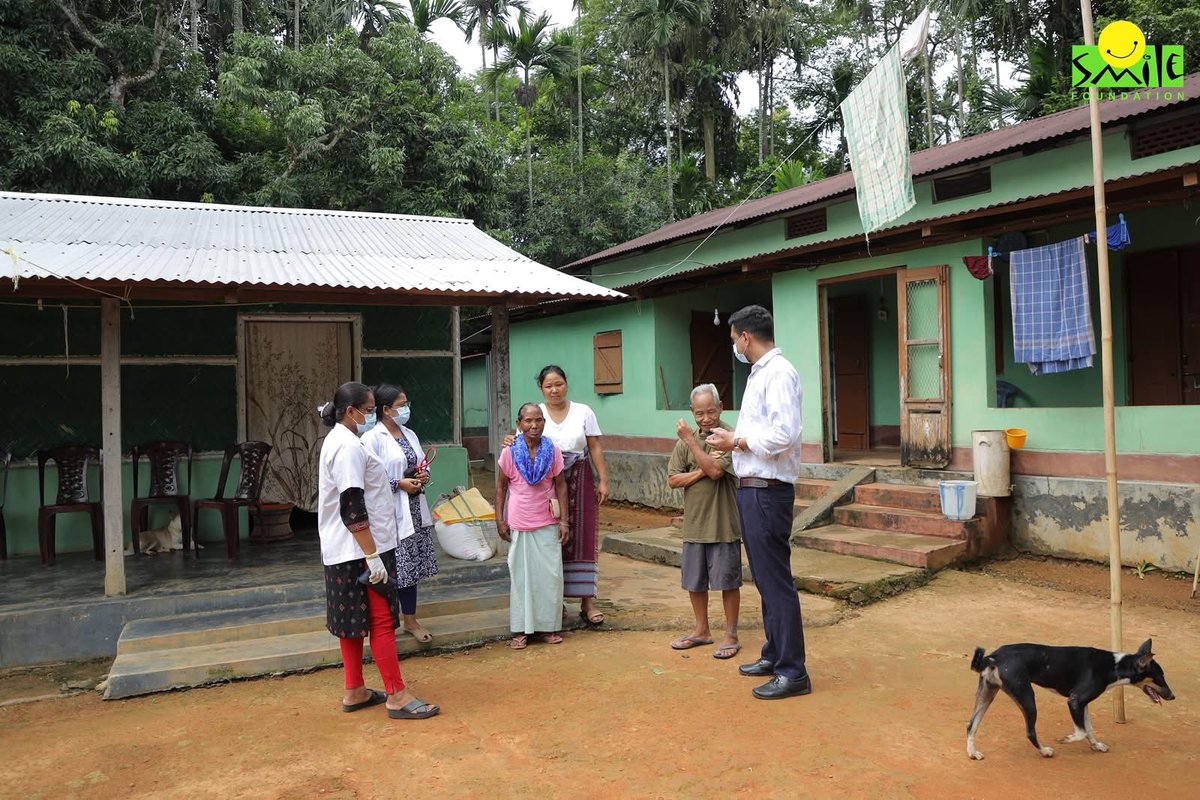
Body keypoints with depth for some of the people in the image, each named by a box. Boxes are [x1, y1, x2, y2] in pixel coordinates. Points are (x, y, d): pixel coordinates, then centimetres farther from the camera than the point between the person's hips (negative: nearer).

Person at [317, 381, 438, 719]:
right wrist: (372, 555, -23)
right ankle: (397, 696, 3)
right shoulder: (349, 447, -19)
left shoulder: (337, 441, 14)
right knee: (381, 620, -4)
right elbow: (353, 509, -24)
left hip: (344, 551, 10)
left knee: (354, 620, 15)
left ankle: (355, 692, 23)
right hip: (361, 550, -10)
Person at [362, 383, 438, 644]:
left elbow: (421, 464, 21)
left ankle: (411, 620, 25)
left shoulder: (410, 435, 12)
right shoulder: (373, 438, -13)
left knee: (410, 567, 13)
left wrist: (423, 475, -1)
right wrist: (399, 484, -17)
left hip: (415, 513, 7)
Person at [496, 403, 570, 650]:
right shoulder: (510, 452, -6)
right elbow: (501, 486, 2)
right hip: (518, 525, -1)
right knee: (520, 575, 5)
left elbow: (560, 485, 2)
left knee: (551, 574, 4)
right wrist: (500, 520, -2)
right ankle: (521, 631, 15)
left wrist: (564, 520, -1)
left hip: (547, 523, 1)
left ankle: (548, 627, 18)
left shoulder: (553, 451, -4)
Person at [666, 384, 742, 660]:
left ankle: (731, 635, 19)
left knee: (728, 581, 4)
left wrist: (691, 439, -21)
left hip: (724, 525, -5)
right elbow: (672, 480, 1)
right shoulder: (686, 439, 5)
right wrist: (702, 471, -14)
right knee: (695, 582, 15)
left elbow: (716, 470, -24)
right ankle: (702, 631, 32)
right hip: (693, 524, 5)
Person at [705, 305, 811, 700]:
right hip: (751, 487, 10)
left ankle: (792, 672, 5)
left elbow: (784, 434, -24)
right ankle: (774, 654, 30)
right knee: (764, 578, 18)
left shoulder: (779, 372, -15)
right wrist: (732, 438, 8)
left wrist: (735, 441, -14)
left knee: (775, 580, -4)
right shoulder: (759, 373, 17)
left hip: (767, 490, -10)